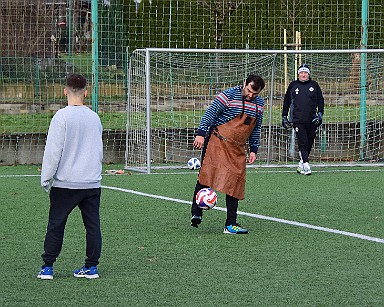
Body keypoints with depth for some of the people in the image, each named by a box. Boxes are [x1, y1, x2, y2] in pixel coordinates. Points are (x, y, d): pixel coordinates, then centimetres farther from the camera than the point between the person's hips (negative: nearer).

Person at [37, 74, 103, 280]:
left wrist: (46, 178, -3)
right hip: (92, 183, 4)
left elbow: (53, 150, -11)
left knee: (55, 225, 5)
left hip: (66, 183, -4)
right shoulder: (94, 117, 5)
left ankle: (47, 267, 8)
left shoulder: (62, 116, -11)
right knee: (92, 225, 8)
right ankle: (91, 267, 8)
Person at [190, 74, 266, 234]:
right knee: (206, 176, -17)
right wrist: (201, 133, -17)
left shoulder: (259, 104, 11)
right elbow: (210, 113, -10)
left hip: (237, 149, 6)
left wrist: (253, 149, 17)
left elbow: (256, 129, 22)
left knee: (235, 185, 1)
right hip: (217, 143, -6)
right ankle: (196, 213, -16)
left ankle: (231, 224, 2)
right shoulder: (229, 95, -9)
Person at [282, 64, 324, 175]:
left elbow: (320, 100, 13)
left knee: (309, 144, 5)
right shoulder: (293, 85, 8)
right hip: (297, 120, -2)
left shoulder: (314, 85, 9)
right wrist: (284, 117, 14)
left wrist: (320, 114, 1)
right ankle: (306, 166, -17)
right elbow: (286, 102, 16)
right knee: (302, 143, -12)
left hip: (312, 120, 2)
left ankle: (301, 165, 18)